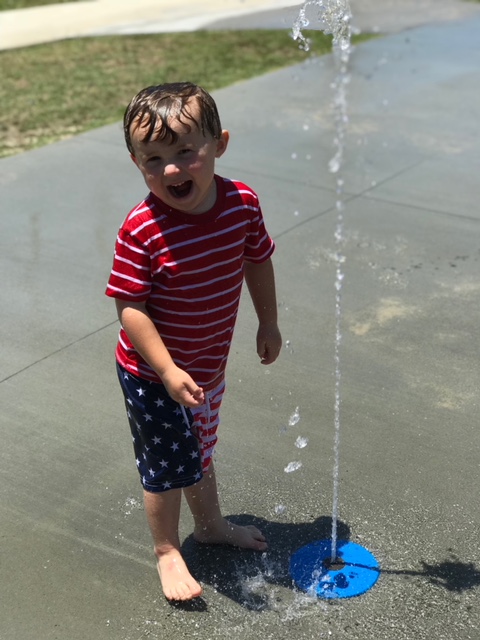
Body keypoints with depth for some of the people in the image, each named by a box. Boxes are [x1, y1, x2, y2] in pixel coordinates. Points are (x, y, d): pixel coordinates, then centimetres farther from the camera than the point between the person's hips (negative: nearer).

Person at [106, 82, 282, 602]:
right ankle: (166, 549, 35)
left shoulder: (242, 203, -13)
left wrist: (268, 324, 13)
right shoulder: (142, 231, -28)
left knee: (200, 449, 27)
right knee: (168, 463, 10)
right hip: (153, 374, -5)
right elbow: (129, 307, -25)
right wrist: (169, 370, -28)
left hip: (209, 363, 5)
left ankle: (210, 524, 50)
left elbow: (258, 261, 4)